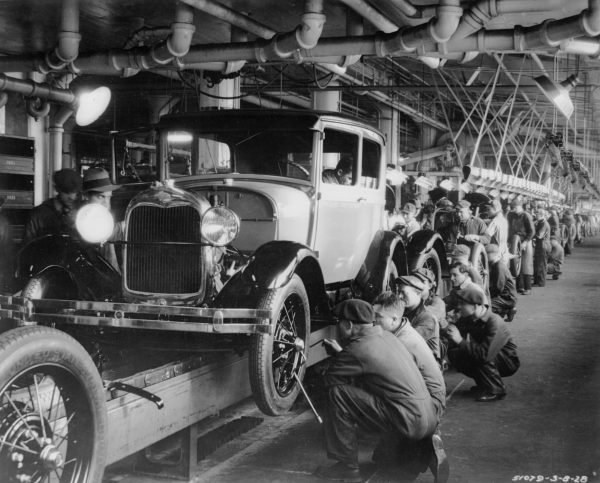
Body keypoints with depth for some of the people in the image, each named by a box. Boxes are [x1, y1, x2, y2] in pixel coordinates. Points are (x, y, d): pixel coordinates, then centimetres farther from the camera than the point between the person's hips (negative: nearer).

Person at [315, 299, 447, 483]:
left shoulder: (358, 349, -12)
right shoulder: (387, 336, 13)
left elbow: (328, 380, 0)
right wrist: (341, 353, 28)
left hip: (409, 422, -9)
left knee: (337, 393, -9)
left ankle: (347, 467, -1)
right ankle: (428, 447, 14)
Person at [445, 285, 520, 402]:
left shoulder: (495, 323, -31)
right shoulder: (466, 319, -8)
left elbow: (485, 354, -41)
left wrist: (460, 341, -37)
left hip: (508, 362, -7)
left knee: (481, 357, -35)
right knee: (454, 354, -12)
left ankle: (496, 390, -13)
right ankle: (484, 384, 6)